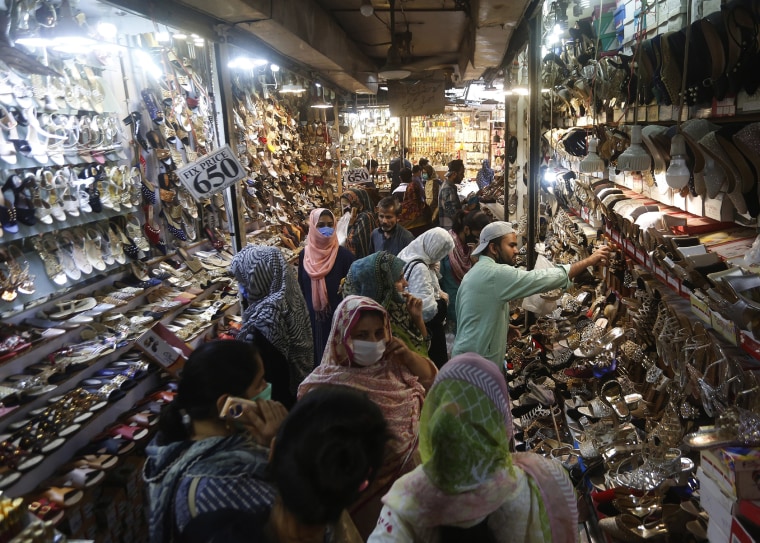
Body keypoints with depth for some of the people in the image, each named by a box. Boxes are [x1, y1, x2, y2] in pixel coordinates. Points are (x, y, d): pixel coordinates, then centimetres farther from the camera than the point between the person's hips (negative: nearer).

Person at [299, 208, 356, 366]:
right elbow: (301, 286, 9)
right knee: (316, 354, 13)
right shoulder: (305, 255, 2)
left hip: (338, 316, -3)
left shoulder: (344, 254, -9)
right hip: (311, 316, 3)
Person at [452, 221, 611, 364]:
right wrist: (589, 260, -17)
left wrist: (506, 328, 12)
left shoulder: (476, 272, 13)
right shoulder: (495, 273, -20)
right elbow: (539, 279, -22)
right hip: (476, 364, -10)